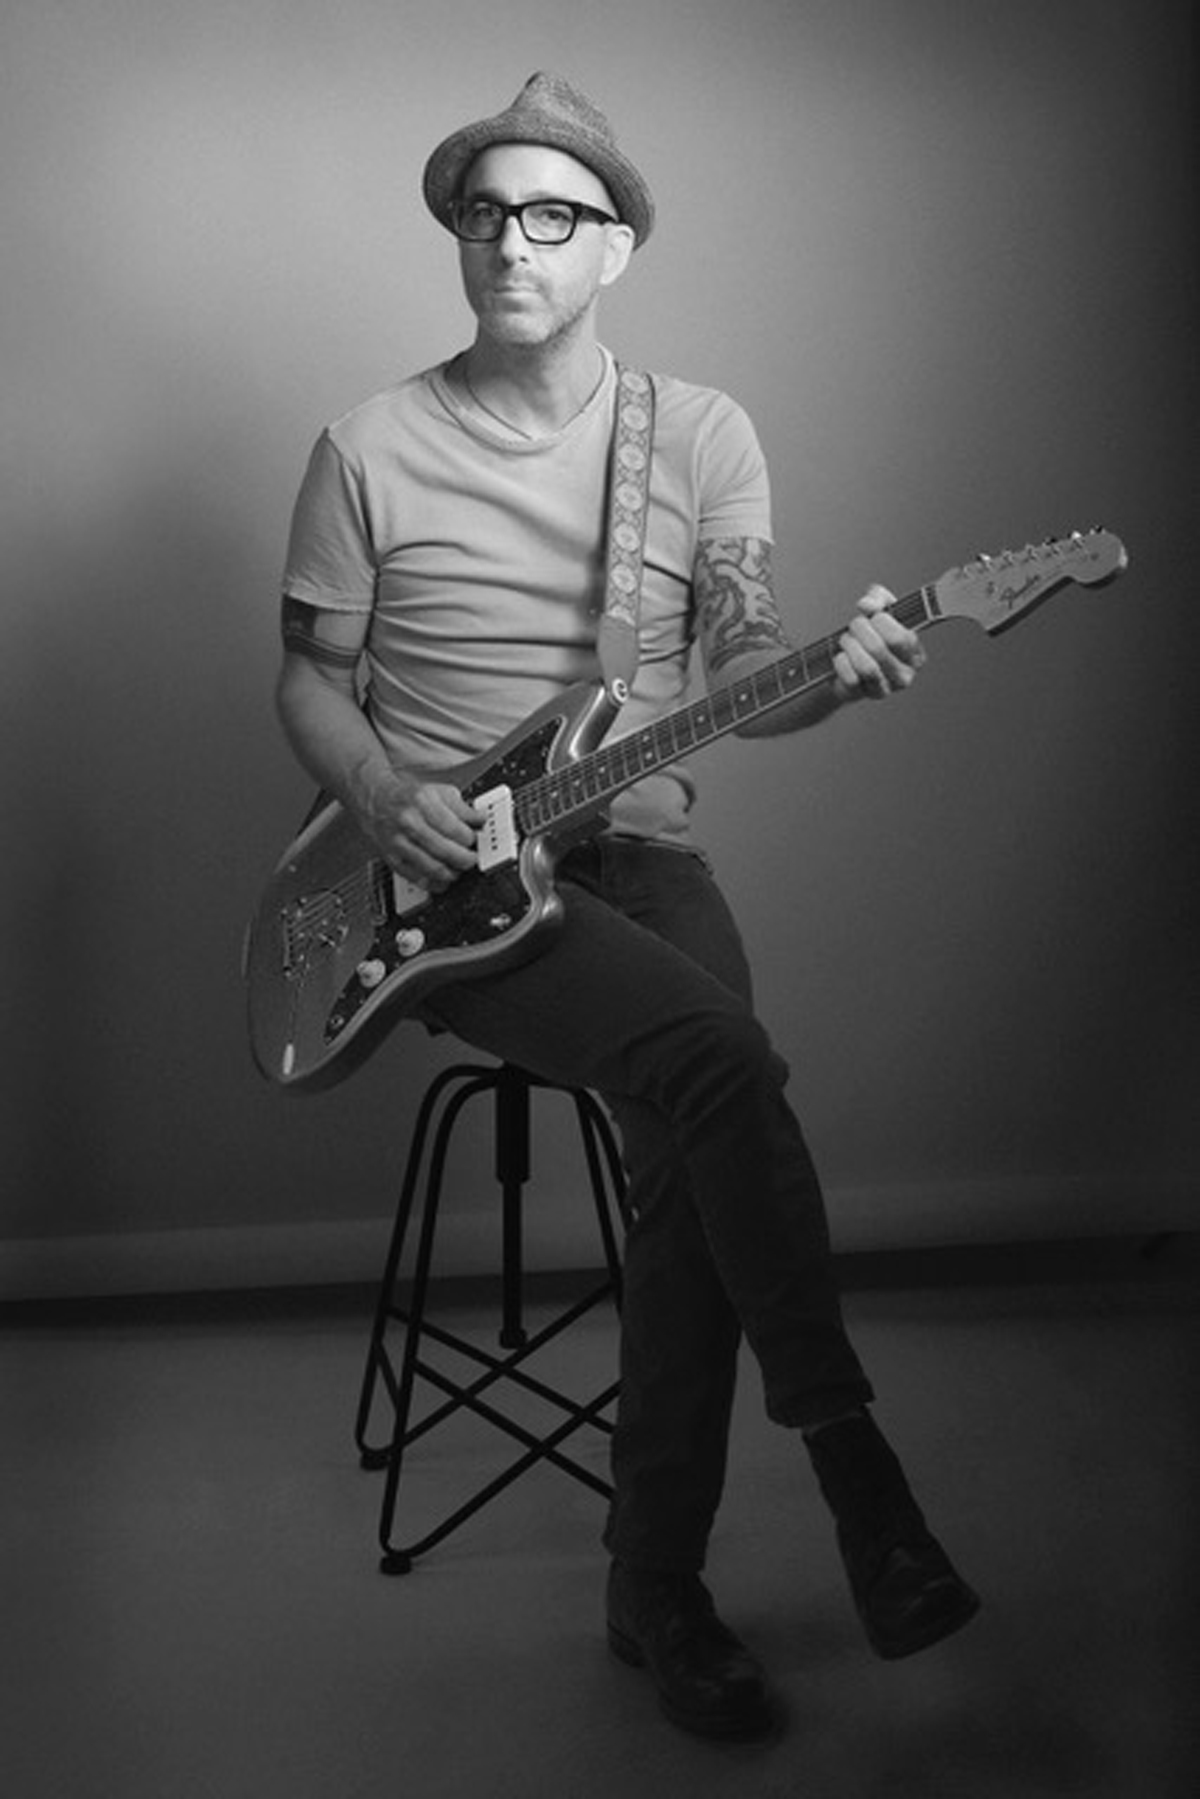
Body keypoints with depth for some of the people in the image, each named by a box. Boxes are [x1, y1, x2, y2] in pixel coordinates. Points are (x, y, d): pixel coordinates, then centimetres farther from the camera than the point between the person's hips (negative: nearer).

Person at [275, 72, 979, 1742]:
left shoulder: (703, 433, 6)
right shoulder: (371, 447, 1)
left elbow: (743, 680, 2)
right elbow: (309, 678, 7)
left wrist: (838, 675, -20)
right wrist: (384, 798, -13)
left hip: (636, 850, 3)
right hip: (445, 878, -2)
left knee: (692, 1145, -24)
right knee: (717, 1054, -29)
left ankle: (658, 1585, -6)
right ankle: (851, 1455, -11)